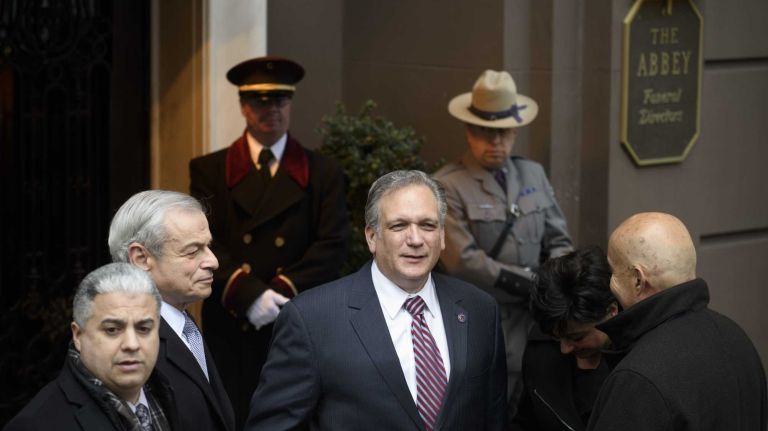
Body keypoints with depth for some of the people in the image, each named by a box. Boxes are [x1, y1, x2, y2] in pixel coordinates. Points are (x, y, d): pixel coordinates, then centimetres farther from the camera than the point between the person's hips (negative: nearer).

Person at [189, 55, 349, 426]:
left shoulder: (323, 173, 8)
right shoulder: (209, 170, 8)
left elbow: (332, 246, -1)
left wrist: (284, 291, -15)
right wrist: (247, 294, -18)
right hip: (230, 329, 0)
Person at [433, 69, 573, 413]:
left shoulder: (533, 174, 11)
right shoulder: (447, 186, -9)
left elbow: (559, 241, 13)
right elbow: (463, 261, -17)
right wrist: (536, 283, -15)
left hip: (537, 325, 6)